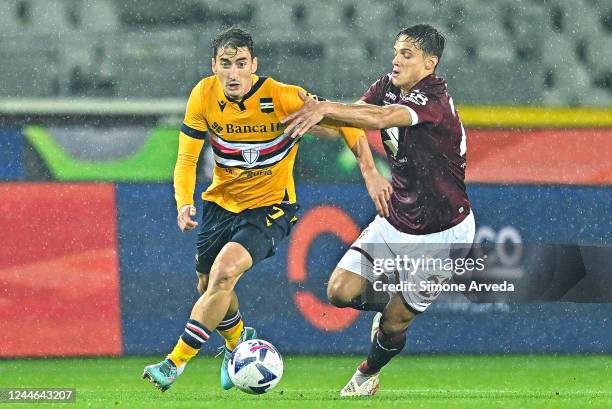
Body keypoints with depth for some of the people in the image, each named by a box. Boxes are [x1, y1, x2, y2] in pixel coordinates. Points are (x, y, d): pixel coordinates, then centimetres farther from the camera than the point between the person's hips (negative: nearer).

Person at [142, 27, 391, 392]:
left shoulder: (285, 98, -22)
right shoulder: (204, 96, -12)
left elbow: (344, 125, -11)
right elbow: (186, 159, -5)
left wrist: (370, 172, -20)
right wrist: (184, 203, -22)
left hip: (270, 205, -5)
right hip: (221, 201, 5)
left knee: (225, 271, -26)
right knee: (208, 286, 11)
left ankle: (176, 362, -17)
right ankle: (237, 340, 47)